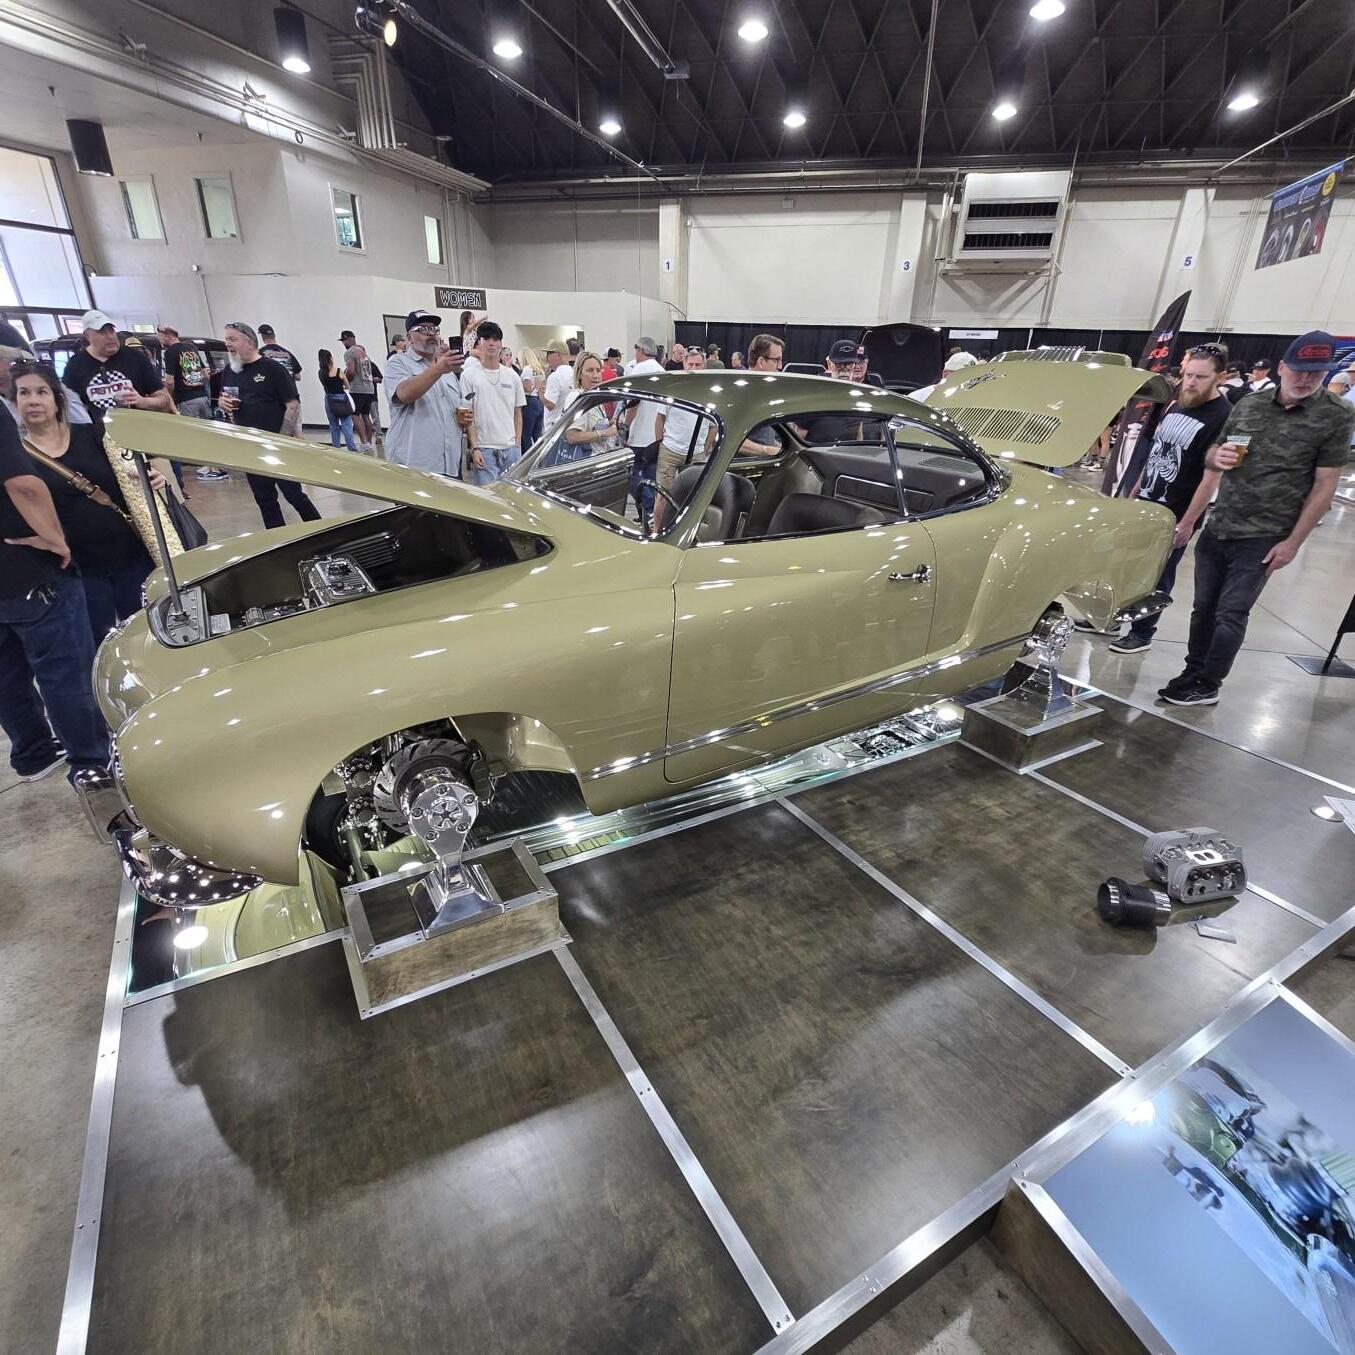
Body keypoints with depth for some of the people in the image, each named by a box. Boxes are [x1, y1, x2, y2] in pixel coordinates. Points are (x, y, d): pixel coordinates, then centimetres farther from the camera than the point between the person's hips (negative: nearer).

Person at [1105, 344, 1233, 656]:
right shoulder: (1176, 405, 8)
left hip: (1174, 515, -7)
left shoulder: (1223, 417, -14)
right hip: (1145, 504, 7)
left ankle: (1142, 633, 16)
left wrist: (1187, 523, -18)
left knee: (1157, 577, 4)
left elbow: (1212, 477, -16)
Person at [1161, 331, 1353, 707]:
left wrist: (1293, 542, -10)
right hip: (1217, 528, 4)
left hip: (1262, 538, -4)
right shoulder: (1249, 403, 6)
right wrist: (1217, 457, -9)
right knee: (1204, 607, 10)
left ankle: (1207, 687, 9)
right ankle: (1192, 674, 23)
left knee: (1230, 614, -3)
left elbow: (1324, 486, -6)